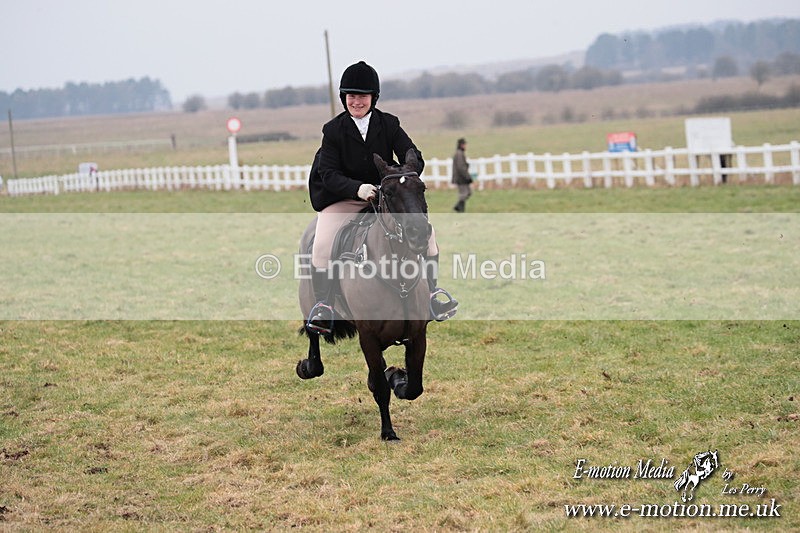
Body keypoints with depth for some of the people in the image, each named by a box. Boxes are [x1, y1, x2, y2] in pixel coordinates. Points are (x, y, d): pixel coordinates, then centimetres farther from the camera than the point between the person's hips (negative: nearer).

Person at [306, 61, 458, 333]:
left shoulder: (389, 124, -4)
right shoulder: (333, 130, -9)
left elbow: (415, 159, -9)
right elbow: (329, 175, -15)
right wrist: (358, 188, -33)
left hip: (387, 195, 2)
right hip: (342, 200, -2)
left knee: (426, 230, -14)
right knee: (322, 244, -24)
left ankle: (432, 294, -3)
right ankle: (322, 305, -10)